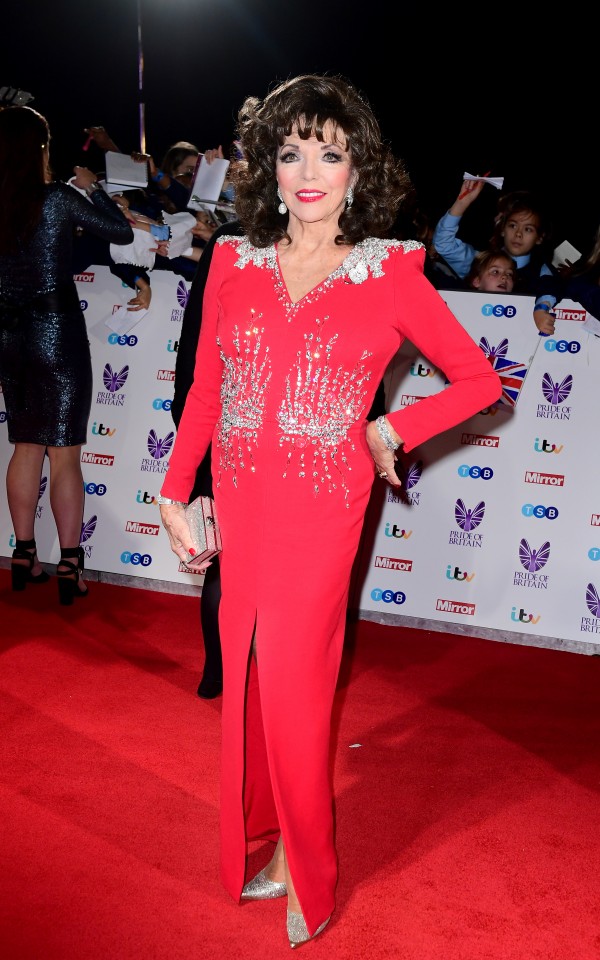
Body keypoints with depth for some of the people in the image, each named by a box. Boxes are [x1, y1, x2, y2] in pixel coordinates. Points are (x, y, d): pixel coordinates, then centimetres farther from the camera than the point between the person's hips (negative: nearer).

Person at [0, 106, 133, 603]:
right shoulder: (58, 198, -10)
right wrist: (92, 188, 9)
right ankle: (70, 566, 3)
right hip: (58, 331, -5)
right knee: (65, 454, 0)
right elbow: (122, 232, -5)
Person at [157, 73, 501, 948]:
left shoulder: (390, 274, -3)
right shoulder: (234, 263, 5)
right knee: (249, 682, 12)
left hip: (320, 511, -3)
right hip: (239, 505, 4)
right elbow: (203, 392, 10)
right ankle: (266, 839, 36)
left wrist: (391, 431, -3)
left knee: (292, 689, 0)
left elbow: (479, 378, 3)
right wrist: (174, 493, 10)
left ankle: (307, 872, 25)